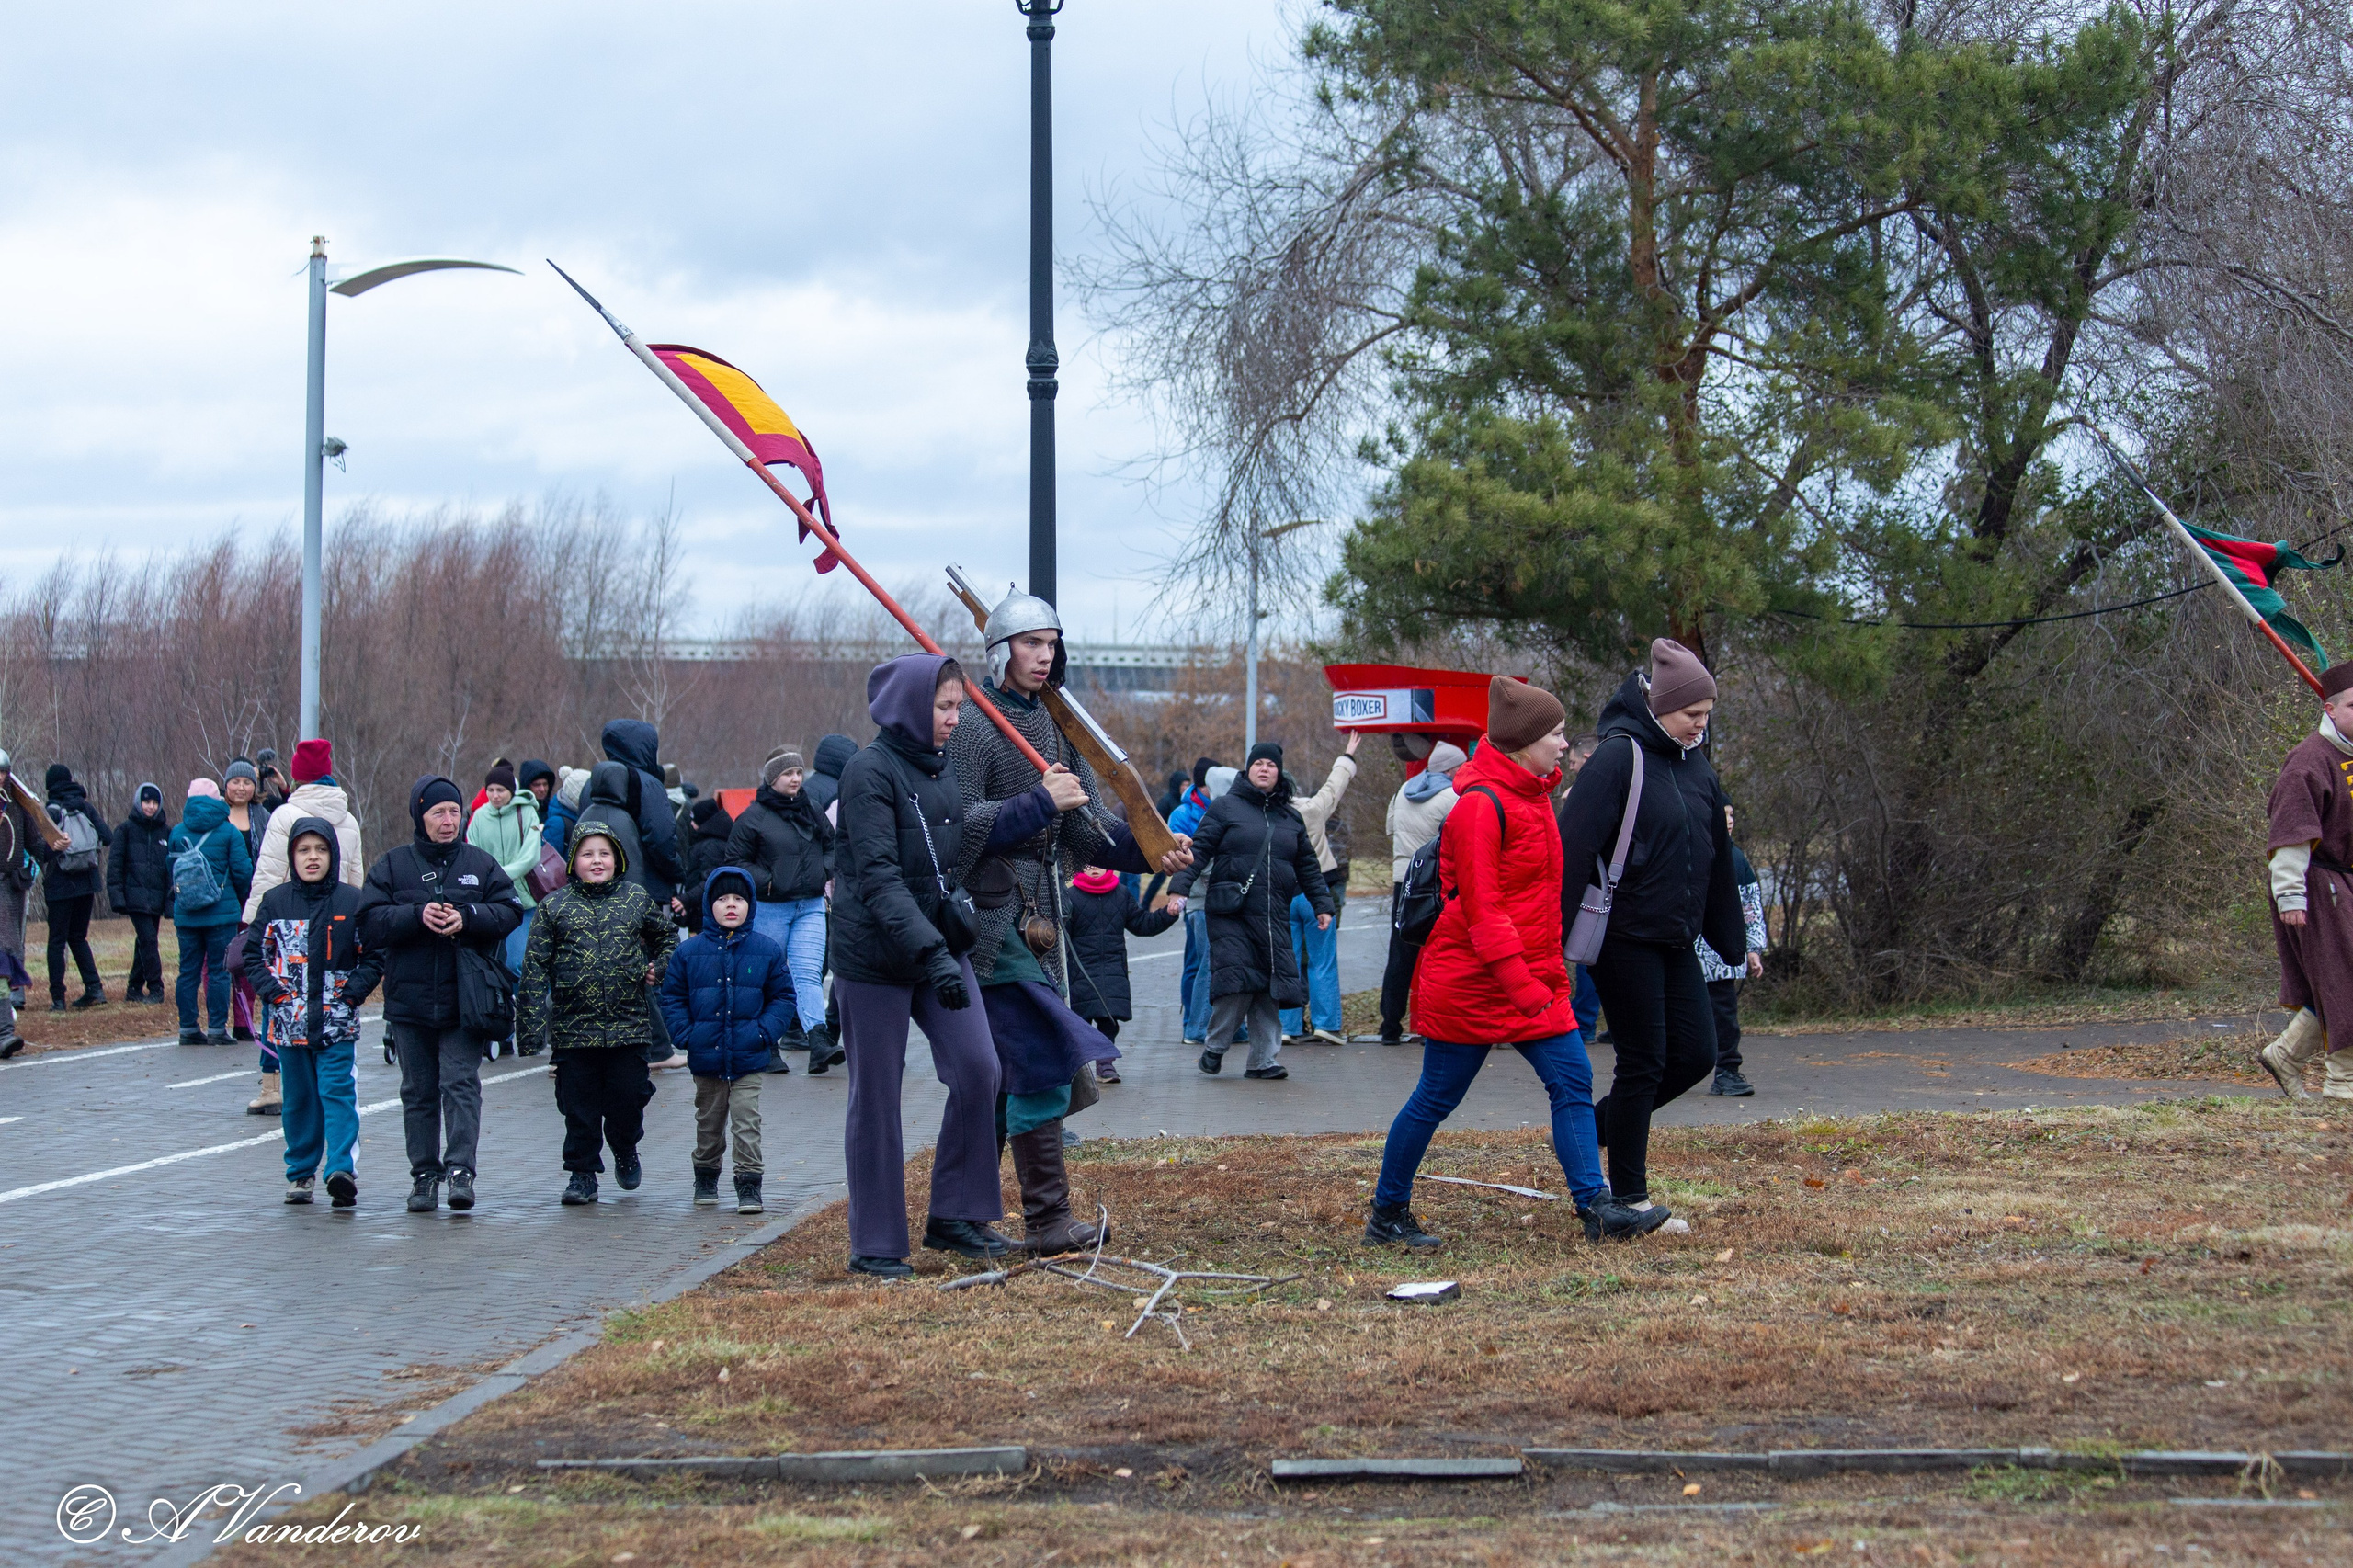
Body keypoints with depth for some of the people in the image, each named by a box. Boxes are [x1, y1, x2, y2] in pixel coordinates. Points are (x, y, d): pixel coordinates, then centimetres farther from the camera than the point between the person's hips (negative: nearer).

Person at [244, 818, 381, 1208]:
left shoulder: (352, 902, 2)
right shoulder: (275, 902, 5)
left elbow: (373, 957, 5)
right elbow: (254, 953, 9)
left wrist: (351, 994, -8)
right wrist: (273, 991, -5)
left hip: (336, 1023, -2)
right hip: (289, 1021, 2)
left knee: (337, 1092, -11)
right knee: (298, 1098, 10)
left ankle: (343, 1169, -20)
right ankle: (300, 1172, 20)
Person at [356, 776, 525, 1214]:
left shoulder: (480, 864, 7)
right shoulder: (392, 865, 5)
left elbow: (510, 911, 0)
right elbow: (369, 924, -4)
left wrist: (467, 916, -15)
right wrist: (417, 915, -18)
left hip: (464, 1001, -1)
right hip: (409, 1001, 1)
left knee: (461, 1084, -10)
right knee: (418, 1092, 8)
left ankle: (460, 1170, -13)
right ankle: (424, 1175, 14)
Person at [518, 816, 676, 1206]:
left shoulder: (637, 899, 5)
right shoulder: (555, 907, 2)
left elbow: (668, 936, 22)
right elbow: (535, 967, 1)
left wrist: (658, 970, 4)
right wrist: (533, 1024, -4)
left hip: (629, 1024, 0)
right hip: (573, 1027, 0)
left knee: (628, 1096, 4)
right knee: (579, 1105, 3)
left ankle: (625, 1152, 31)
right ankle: (583, 1173, 14)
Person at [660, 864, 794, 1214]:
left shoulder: (766, 950, -1)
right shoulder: (690, 951, 0)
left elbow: (782, 997, 5)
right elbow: (672, 997, 6)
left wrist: (765, 1031, -8)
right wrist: (685, 1033, -6)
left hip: (749, 1058, -1)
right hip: (706, 1057, 2)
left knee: (746, 1123, -5)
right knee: (709, 1123, 14)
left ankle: (749, 1185, 1)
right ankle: (706, 1179, 29)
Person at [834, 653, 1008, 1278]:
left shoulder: (941, 770, 10)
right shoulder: (870, 771, -14)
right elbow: (878, 876, -23)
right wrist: (930, 952, -31)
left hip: (940, 945, 7)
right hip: (875, 955, -7)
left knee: (977, 1068, -6)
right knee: (877, 1097, 0)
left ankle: (954, 1216, 6)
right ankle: (875, 1245, 9)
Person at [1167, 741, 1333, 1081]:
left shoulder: (1290, 819, 18)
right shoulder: (1226, 807, 5)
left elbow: (1308, 866, 25)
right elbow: (1199, 849, -1)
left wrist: (1322, 905, 20)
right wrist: (1179, 887, -12)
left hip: (1273, 918, 4)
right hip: (1230, 914, -4)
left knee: (1269, 989, -2)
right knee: (1237, 981, -16)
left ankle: (1262, 1060, 4)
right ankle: (1214, 1049, 1)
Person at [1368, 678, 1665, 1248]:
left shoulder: (1532, 794, 12)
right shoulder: (1481, 804, -18)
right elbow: (1481, 907, -23)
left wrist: (1543, 975, 17)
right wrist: (1521, 984, -27)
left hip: (1534, 978, 9)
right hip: (1471, 981, -9)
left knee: (1573, 1079, -1)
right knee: (1436, 1098, 1)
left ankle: (1595, 1206, -3)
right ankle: (1387, 1214, 13)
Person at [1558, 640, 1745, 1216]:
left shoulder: (1694, 764, 10)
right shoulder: (1619, 757, -15)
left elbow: (1716, 859, 19)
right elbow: (1573, 846, -20)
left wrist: (1734, 943, 23)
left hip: (1675, 940, 8)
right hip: (1623, 935, -8)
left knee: (1696, 1054, 6)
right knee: (1644, 1061, -3)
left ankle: (1593, 1126, 23)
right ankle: (1629, 1199, 8)